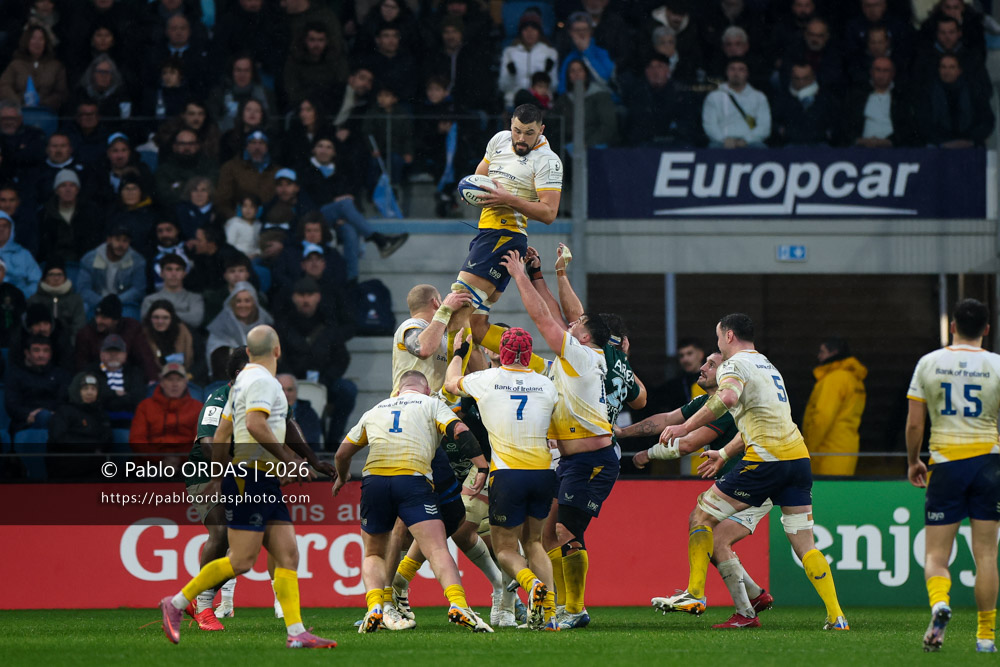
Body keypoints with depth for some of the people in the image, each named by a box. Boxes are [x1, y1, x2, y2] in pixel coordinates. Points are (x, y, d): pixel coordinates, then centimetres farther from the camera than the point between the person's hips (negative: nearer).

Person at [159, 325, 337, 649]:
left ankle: (296, 632, -6)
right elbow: (255, 425, -25)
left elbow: (221, 434, 21)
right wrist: (287, 458, -18)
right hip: (250, 479, -10)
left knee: (288, 555, 1)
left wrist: (216, 479, 24)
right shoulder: (262, 380, -10)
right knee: (241, 560, -11)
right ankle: (177, 603, -1)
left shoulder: (243, 380, 19)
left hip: (265, 483, 10)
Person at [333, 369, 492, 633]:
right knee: (437, 550, -10)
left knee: (373, 554, 18)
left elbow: (342, 453, 35)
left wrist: (342, 478, 55)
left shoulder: (374, 411, 29)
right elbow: (461, 431, 1)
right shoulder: (432, 404, 19)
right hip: (413, 479, -3)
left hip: (374, 480, 3)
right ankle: (458, 604, -30)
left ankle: (374, 607, -5)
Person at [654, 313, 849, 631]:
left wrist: (685, 427, -22)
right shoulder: (767, 364, 26)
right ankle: (836, 616, -3)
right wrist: (723, 455, 42)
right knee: (804, 544, 7)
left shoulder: (735, 364, -1)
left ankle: (695, 594, -1)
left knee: (702, 515, 4)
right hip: (798, 457, 8)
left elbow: (728, 397, -25)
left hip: (766, 459, -8)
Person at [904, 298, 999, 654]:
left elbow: (914, 423, 2)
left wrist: (913, 461, 17)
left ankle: (939, 602, -29)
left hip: (945, 461, 0)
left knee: (936, 555, 2)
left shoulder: (928, 363, 1)